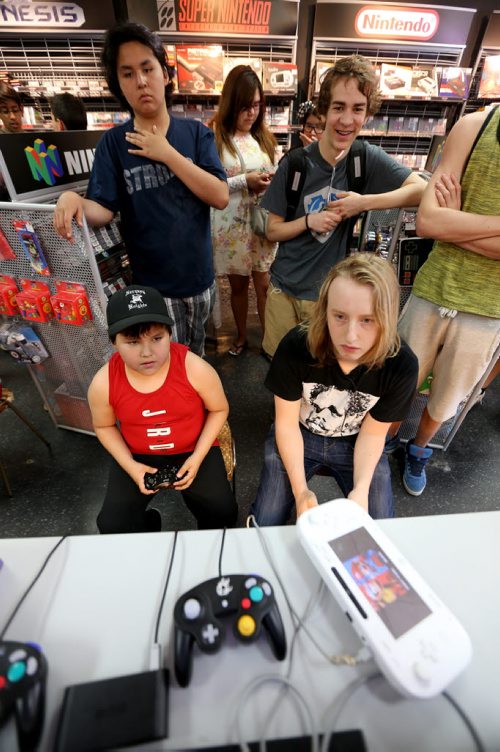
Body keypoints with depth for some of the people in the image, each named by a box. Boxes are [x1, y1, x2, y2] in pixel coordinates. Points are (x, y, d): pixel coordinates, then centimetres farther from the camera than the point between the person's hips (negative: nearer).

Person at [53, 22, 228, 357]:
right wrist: (73, 199, -28)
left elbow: (221, 197, -11)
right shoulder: (114, 142, -2)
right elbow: (103, 211, -6)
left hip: (200, 277, 2)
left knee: (196, 359, 23)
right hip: (152, 286, -2)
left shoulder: (196, 133, 0)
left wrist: (168, 154, -14)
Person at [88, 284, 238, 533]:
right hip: (138, 455, 2)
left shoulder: (195, 369, -25)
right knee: (112, 526, -6)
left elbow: (219, 409, -8)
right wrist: (130, 465, -10)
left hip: (193, 449, -1)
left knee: (222, 513, -11)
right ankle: (148, 525, 31)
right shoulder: (103, 384, -19)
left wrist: (197, 457, -14)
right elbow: (104, 426, 2)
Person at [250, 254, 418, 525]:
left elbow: (372, 432, -10)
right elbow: (286, 423, -16)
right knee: (265, 525, -10)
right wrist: (300, 489, -20)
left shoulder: (402, 365, -24)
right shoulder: (295, 346, -29)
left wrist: (360, 490, -22)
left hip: (355, 444, 2)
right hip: (297, 437, -1)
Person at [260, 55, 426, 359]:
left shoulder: (367, 159, -5)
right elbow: (273, 230, -2)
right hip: (284, 288, 1)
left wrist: (363, 202, -21)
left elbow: (423, 190, -13)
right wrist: (309, 221, -18)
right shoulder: (295, 164, -5)